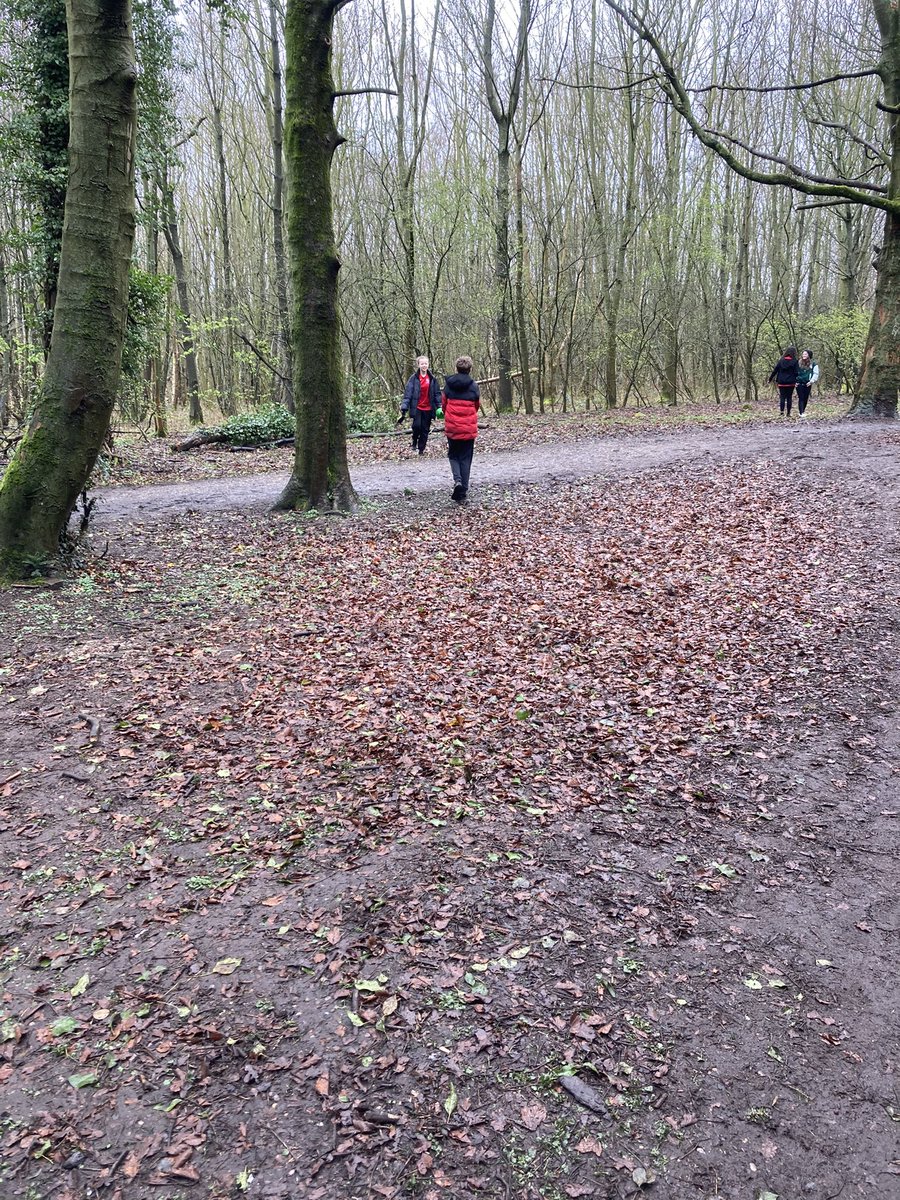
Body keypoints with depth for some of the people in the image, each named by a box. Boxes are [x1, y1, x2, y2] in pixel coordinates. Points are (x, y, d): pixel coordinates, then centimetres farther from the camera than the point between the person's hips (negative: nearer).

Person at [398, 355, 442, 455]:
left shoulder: (432, 379, 4)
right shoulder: (414, 378, -4)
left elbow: (437, 393, 6)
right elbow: (408, 393, -9)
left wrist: (439, 406, -3)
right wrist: (404, 407, -17)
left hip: (428, 408, 3)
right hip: (417, 408, -3)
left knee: (425, 429, 7)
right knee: (417, 425, -19)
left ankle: (421, 448, 20)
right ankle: (414, 441, 10)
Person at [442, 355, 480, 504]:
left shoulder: (448, 384, -3)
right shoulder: (473, 385, -6)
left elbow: (444, 403, 7)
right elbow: (477, 405, 8)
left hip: (452, 427, 1)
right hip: (469, 429, -1)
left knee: (453, 455, 17)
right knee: (465, 458, 8)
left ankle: (457, 480, -10)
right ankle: (462, 493, 8)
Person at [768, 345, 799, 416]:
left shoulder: (781, 360, 2)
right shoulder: (794, 361, -5)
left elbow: (775, 370, 3)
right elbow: (796, 372, -8)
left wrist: (770, 379, 10)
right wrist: (797, 381, 0)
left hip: (781, 382, 1)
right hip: (790, 383, -1)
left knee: (782, 397, 5)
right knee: (789, 398, 6)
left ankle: (781, 412, -5)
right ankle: (788, 413, 6)